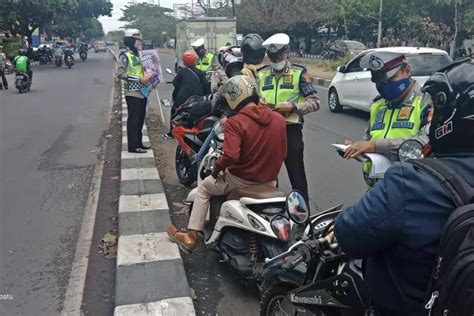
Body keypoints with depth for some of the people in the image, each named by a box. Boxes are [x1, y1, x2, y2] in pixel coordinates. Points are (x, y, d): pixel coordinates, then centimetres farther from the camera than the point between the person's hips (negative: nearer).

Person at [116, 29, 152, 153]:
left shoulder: (138, 55, 17)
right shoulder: (125, 56, -11)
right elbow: (120, 74, -19)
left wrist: (148, 76, 9)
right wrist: (139, 79, -22)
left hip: (142, 92, 9)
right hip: (132, 93, -9)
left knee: (140, 119, 13)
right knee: (133, 119, -5)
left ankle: (138, 143, 23)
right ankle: (133, 146, 1)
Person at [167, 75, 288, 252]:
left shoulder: (235, 123, -19)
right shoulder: (279, 119, -2)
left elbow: (231, 156, -28)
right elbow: (282, 152, 6)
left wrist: (216, 169, -8)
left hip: (242, 180, -5)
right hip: (269, 182, 5)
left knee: (203, 188, 20)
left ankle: (191, 237, 22)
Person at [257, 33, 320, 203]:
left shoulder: (299, 73, -1)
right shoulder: (261, 74, 12)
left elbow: (314, 102, -6)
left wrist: (293, 107, -20)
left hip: (291, 129, -5)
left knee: (296, 173, -3)